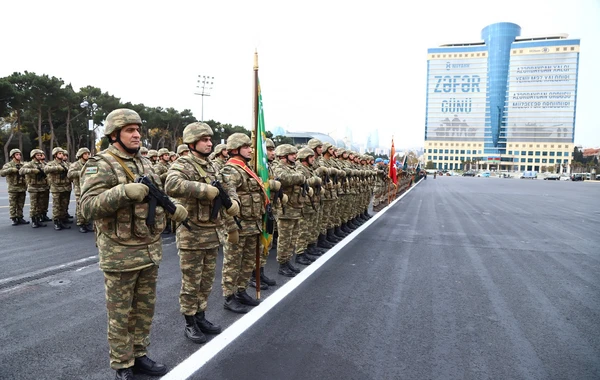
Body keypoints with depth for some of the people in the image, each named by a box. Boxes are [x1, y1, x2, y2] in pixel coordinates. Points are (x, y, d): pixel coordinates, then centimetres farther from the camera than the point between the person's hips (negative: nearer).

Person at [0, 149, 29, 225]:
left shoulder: (23, 165, 10)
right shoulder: (8, 165, -2)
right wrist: (12, 169, -26)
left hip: (22, 188, 4)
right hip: (13, 189, -4)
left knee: (21, 205, 8)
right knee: (13, 205, 1)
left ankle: (20, 218, 16)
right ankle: (14, 219, 7)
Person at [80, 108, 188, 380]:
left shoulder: (143, 163, 11)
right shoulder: (100, 165, -12)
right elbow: (88, 207, -22)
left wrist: (173, 208, 5)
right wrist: (123, 191, -34)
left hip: (151, 250, 7)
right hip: (120, 254, -7)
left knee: (145, 308, 17)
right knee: (120, 313, 9)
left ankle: (139, 355, 34)